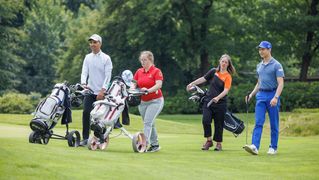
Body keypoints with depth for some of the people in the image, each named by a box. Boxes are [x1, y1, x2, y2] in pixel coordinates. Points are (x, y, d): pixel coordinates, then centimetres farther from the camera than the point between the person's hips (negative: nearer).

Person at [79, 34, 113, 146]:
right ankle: (85, 138, -6)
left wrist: (102, 91, -16)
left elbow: (108, 76, -7)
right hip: (90, 91, 3)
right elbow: (84, 72, 5)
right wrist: (84, 84, -15)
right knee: (86, 112, -10)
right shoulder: (87, 58, 11)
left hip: (101, 92, -3)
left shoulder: (106, 58, -2)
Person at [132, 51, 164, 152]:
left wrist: (148, 90, -35)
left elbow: (158, 85, -21)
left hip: (155, 101, -6)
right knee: (150, 124, 12)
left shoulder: (156, 71, -9)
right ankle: (155, 145, 21)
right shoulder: (139, 72, 8)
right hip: (142, 101, 6)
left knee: (148, 122, -17)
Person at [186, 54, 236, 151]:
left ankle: (218, 143, 20)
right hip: (208, 101, 3)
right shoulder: (214, 71, 6)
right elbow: (203, 78, 17)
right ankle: (209, 140, 1)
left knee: (218, 124, 4)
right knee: (206, 120, -14)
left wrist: (218, 98, -32)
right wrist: (192, 84, 18)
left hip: (220, 103, -3)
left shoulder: (228, 76, -5)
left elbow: (226, 90, -16)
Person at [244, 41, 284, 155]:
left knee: (274, 124, 3)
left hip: (272, 95, -5)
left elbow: (280, 83, -13)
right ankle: (255, 146, -17)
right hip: (261, 95, 5)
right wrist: (252, 94, 13)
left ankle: (273, 148, 11)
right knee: (258, 122, -7)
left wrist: (276, 97, -24)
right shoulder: (259, 66, 14)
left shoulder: (276, 65, -6)